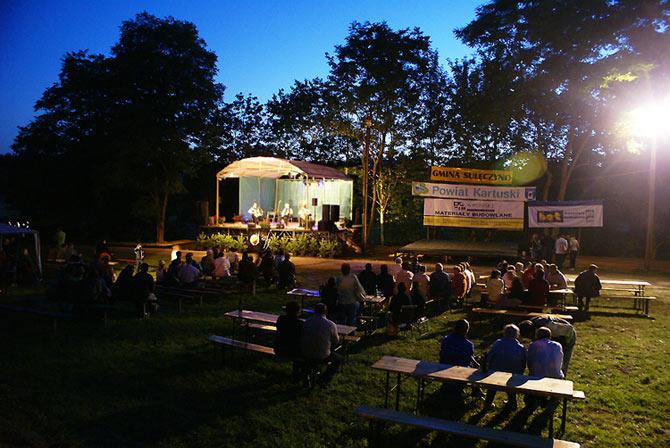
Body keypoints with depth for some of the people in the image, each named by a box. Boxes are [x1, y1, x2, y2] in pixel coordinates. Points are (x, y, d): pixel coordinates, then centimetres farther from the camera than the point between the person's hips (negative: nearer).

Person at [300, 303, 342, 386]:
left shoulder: (306, 322, -5)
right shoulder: (331, 325, -15)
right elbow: (336, 341, 1)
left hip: (305, 355, 4)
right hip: (322, 357, -4)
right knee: (338, 358, 24)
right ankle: (324, 379, 15)